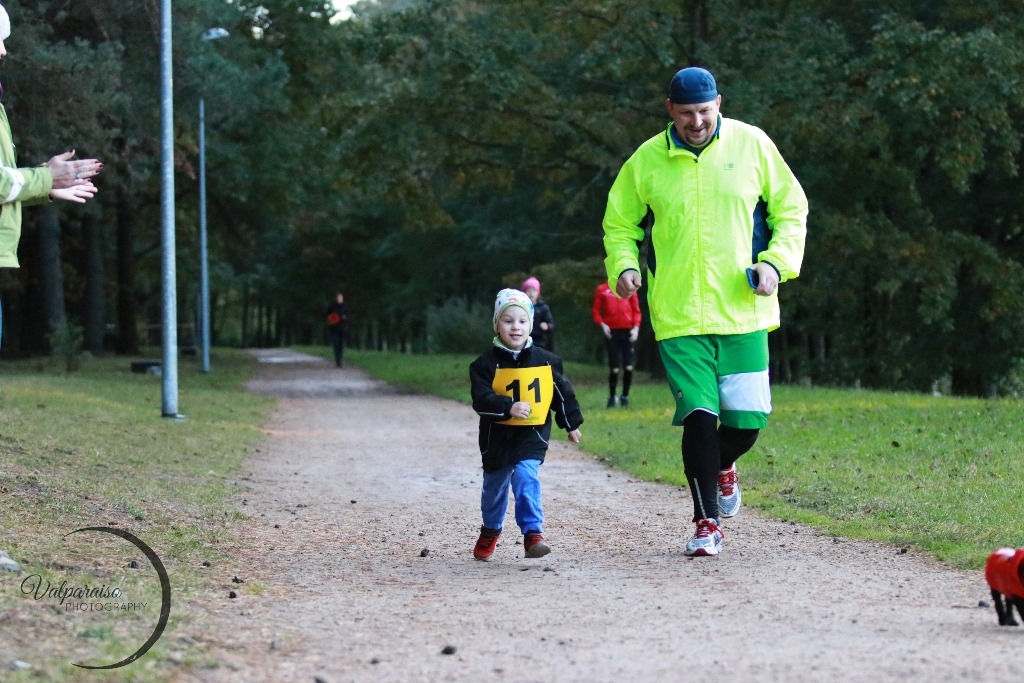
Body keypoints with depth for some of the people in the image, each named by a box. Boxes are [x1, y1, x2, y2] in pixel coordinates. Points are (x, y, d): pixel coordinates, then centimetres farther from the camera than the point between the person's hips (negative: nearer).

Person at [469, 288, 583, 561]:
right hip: (498, 435, 1)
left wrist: (571, 424, 17)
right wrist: (508, 407, -33)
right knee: (495, 485, 16)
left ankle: (533, 532, -22)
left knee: (526, 477, -21)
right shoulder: (487, 363, -8)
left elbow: (563, 393, 11)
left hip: (533, 434, -1)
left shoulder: (546, 361, -1)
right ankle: (490, 531, 39)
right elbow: (481, 399, -18)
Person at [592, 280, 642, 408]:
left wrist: (636, 327, -5)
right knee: (614, 369, -3)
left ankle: (625, 396, 10)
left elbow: (636, 310, 8)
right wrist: (602, 324, -10)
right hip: (611, 332, -1)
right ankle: (611, 397, 13)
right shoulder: (602, 289, 5)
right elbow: (595, 310, 7)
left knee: (629, 367, -6)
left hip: (628, 331, 1)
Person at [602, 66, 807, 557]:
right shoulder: (646, 161, 2)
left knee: (747, 420, 2)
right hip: (678, 316, -1)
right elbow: (620, 223, 15)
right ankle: (707, 522, 5)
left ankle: (722, 467, 38)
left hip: (743, 311, 1)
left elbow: (791, 209, 10)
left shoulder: (751, 145, 2)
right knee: (698, 415, -10)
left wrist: (776, 262, -5)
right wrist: (623, 265, -5)